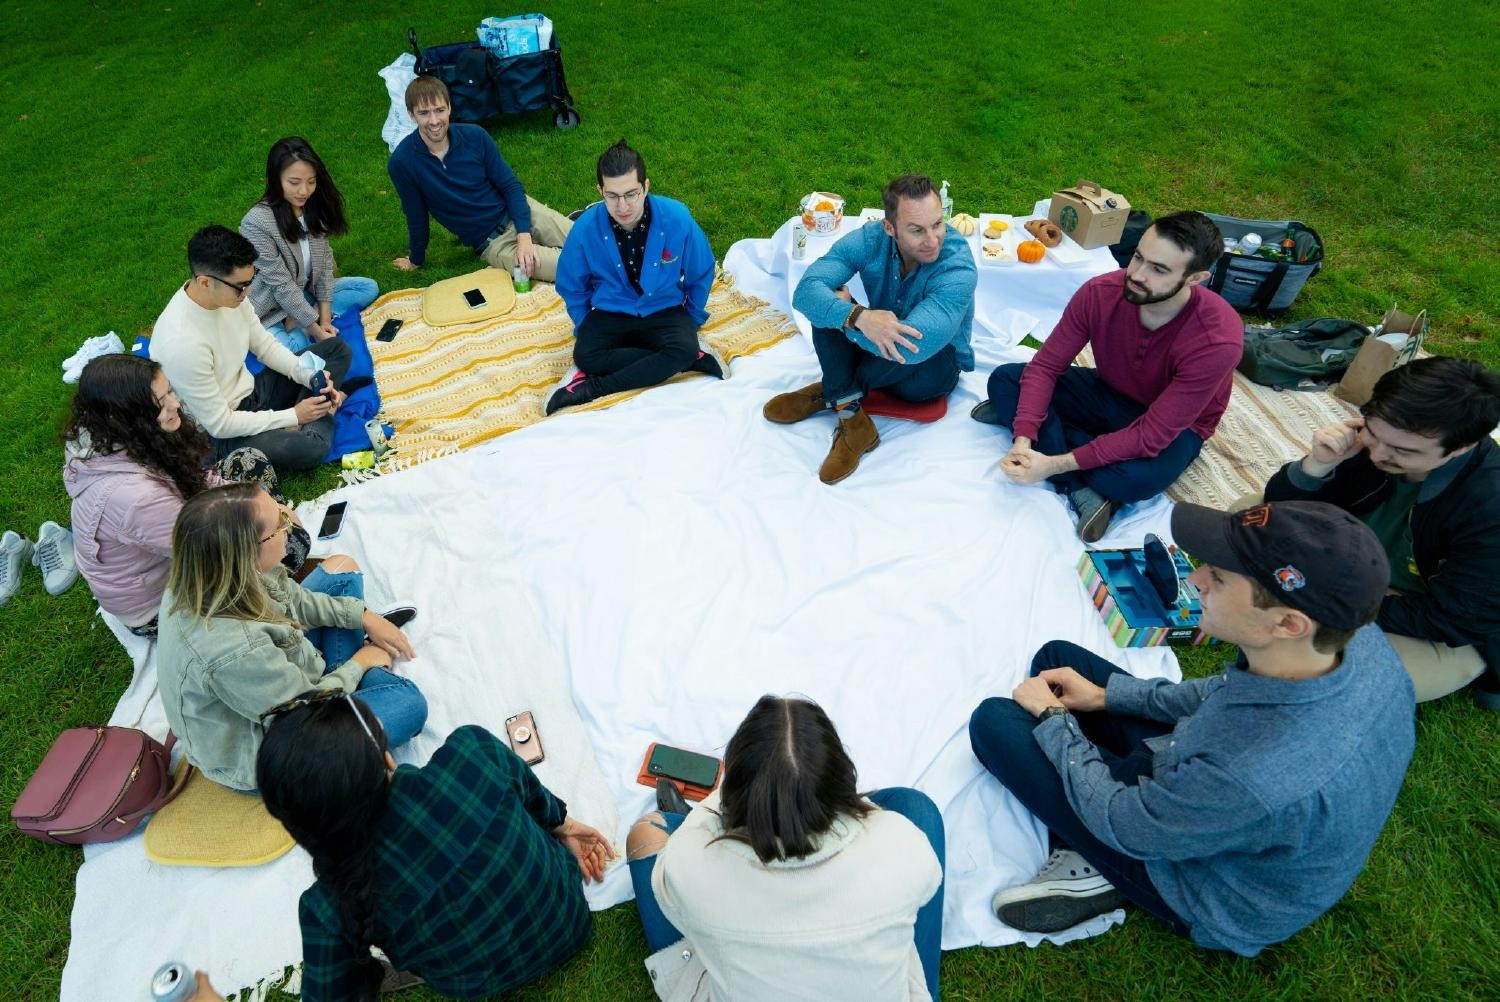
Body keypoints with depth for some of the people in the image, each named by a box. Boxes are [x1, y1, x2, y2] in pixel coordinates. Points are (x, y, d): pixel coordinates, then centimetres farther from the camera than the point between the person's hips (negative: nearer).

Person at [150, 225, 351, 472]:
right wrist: (293, 415, -19)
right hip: (221, 436, -8)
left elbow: (265, 346, 5)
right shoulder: (182, 343, -33)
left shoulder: (230, 293, -12)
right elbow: (219, 424, -25)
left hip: (250, 393, 8)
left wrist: (309, 376, -12)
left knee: (337, 350, 6)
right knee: (309, 448, -36)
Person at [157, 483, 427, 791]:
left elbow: (290, 598, 0)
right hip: (260, 756, -8)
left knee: (340, 569, 5)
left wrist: (364, 617, -2)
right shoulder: (232, 651, -44)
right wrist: (359, 664, -10)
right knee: (408, 701, -13)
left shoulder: (198, 577, -21)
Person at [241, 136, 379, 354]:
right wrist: (315, 329, -20)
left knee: (369, 288, 2)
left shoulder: (315, 207, -4)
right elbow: (281, 285, -22)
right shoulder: (257, 222, -24)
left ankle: (297, 325, -6)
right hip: (269, 312, -7)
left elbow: (324, 262, -3)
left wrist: (324, 319, -9)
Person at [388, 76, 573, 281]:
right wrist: (416, 260, 13)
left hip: (517, 213, 3)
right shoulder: (402, 162, -13)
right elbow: (416, 217, 1)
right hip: (492, 243, -2)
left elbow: (511, 185, -3)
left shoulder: (475, 136, -8)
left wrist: (524, 236, -17)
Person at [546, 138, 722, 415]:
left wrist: (692, 321, 6)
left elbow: (700, 275, -1)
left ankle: (592, 388, -25)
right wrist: (585, 327, 4)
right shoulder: (586, 228, -17)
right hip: (610, 312, 1)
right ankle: (695, 358, -23)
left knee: (684, 350, -33)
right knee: (585, 355, -30)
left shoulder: (677, 219, -19)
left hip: (664, 310, -1)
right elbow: (571, 286, 2)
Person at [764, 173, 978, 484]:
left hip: (936, 367, -3)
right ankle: (849, 417, -25)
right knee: (827, 300, -23)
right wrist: (858, 316, -51)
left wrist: (842, 307, -31)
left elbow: (911, 348, -45)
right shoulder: (870, 239, -20)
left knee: (906, 345, -39)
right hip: (876, 352, 4)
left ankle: (832, 393, -13)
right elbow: (806, 291, -31)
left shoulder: (958, 268, -32)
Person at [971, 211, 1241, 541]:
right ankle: (1083, 490, -25)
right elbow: (1044, 367, -17)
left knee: (1136, 479, -40)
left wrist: (1056, 464, -38)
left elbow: (1152, 435, -33)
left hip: (1173, 426, -5)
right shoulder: (1100, 292, -22)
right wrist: (1023, 439, -33)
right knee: (1005, 380, -17)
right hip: (1108, 395, 5)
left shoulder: (1217, 340, -33)